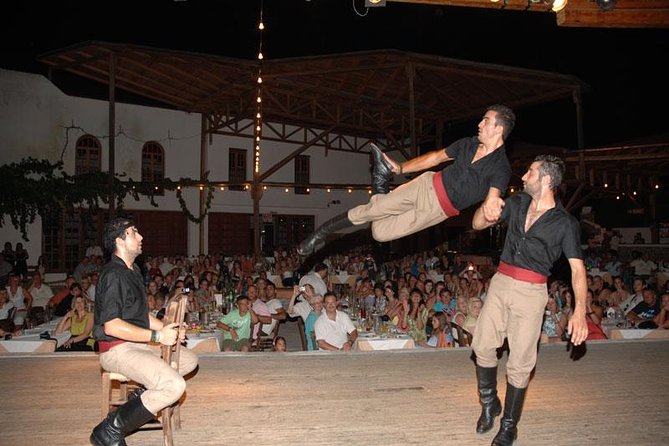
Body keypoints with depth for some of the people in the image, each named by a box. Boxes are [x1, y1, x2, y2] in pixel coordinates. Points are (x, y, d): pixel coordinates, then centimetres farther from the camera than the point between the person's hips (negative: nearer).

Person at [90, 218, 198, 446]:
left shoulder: (133, 271, 16)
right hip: (118, 349, -10)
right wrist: (157, 336, -22)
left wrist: (168, 329, 5)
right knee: (175, 386, -26)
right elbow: (112, 326, -25)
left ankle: (145, 398, 11)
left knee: (190, 359, 14)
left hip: (140, 344, 10)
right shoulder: (113, 274, -17)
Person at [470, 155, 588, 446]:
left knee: (520, 361, 1)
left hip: (531, 292, -4)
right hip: (500, 283, 4)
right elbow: (478, 225, 14)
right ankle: (489, 405, 24)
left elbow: (577, 268, -9)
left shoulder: (565, 223, -4)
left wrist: (579, 311, -22)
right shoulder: (517, 203, 8)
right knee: (483, 345, 0)